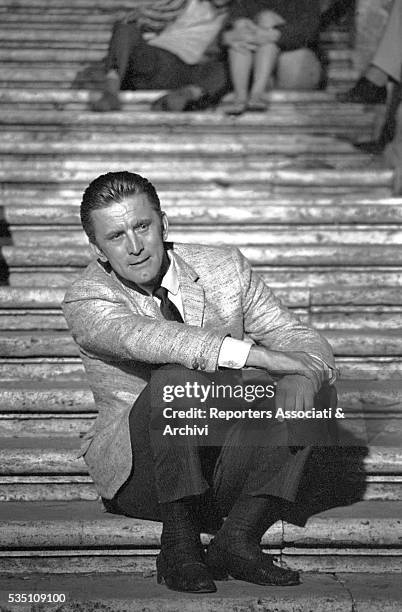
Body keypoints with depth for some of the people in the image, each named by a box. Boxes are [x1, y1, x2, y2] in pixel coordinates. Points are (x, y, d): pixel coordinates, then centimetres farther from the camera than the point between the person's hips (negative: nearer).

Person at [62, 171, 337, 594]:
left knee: (314, 388, -19)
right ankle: (178, 543, -22)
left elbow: (305, 341, 0)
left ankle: (238, 538, -21)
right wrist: (252, 354, -39)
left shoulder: (225, 267, 3)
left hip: (229, 467, 4)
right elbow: (142, 337, -29)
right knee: (177, 376, -31)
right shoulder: (86, 300, -8)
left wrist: (302, 375, -25)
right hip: (142, 471, -3)